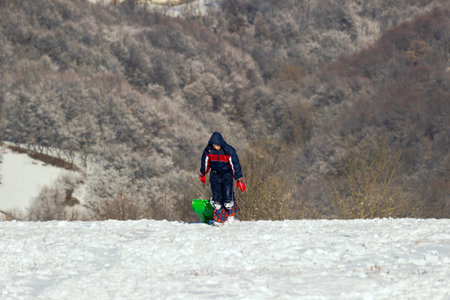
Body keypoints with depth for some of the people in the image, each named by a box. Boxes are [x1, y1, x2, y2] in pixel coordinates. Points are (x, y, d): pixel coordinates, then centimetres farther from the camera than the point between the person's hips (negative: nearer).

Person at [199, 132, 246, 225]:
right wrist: (202, 174, 20)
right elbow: (205, 163, 9)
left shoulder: (229, 151, -19)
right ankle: (219, 219, 11)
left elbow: (235, 165, -14)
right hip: (215, 176, 3)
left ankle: (231, 212, 20)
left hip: (227, 175, -3)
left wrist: (239, 180, -15)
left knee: (228, 198, -11)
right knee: (217, 199, -3)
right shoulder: (208, 150, -9)